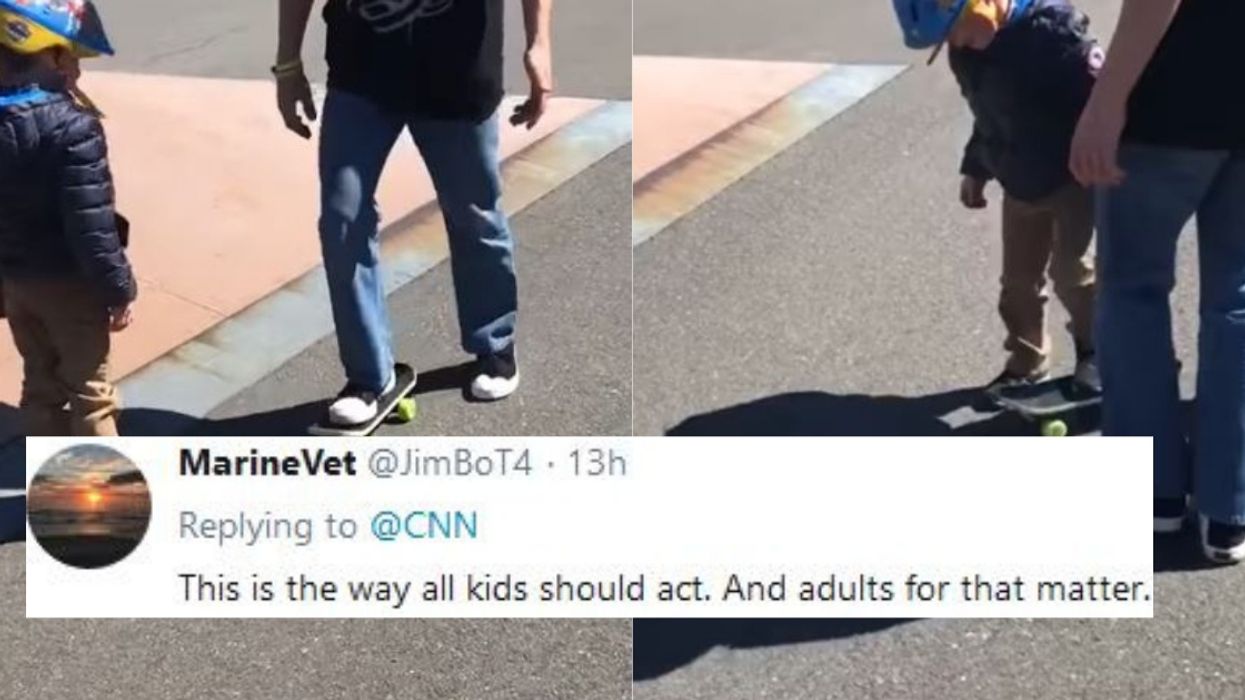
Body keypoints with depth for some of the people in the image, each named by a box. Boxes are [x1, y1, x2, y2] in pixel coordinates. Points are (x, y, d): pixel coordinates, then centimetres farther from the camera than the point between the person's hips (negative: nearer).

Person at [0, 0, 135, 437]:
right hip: (69, 282, -7)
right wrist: (119, 289, -15)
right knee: (89, 388, 7)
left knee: (40, 382, 19)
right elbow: (91, 225, -25)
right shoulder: (71, 126, -24)